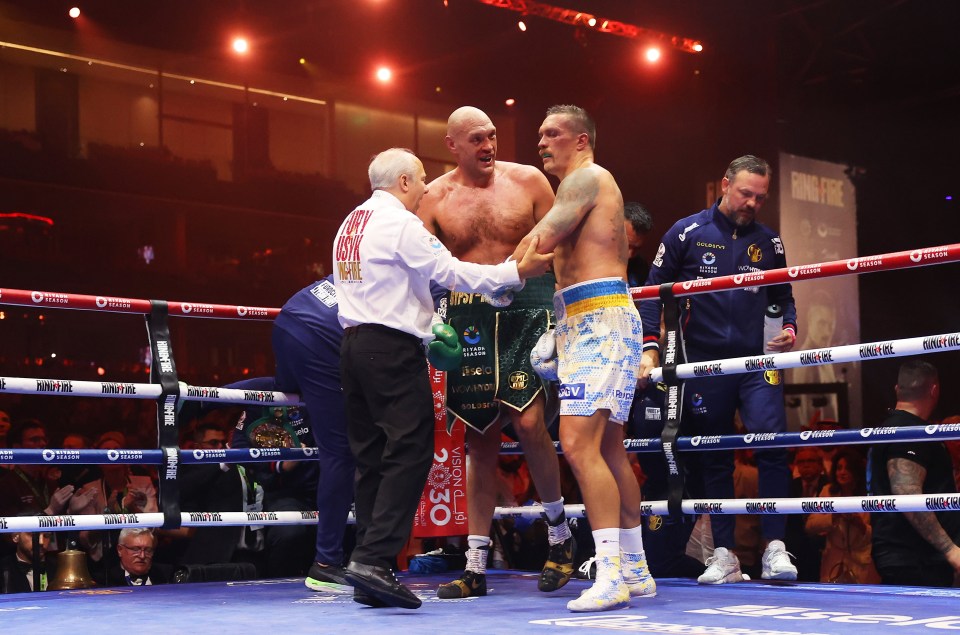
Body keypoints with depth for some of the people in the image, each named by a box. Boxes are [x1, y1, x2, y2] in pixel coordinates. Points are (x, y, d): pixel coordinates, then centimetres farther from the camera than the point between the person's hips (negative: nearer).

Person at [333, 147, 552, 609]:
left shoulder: (350, 223, 20)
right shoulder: (400, 222, -8)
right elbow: (450, 272, -11)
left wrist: (424, 330, 26)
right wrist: (517, 272, -6)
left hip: (354, 343, 9)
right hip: (392, 348, -9)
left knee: (371, 457, 7)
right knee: (410, 453, -10)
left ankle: (367, 578, 6)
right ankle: (374, 558, -20)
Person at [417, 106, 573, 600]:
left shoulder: (528, 181, 2)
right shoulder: (435, 199, 5)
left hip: (525, 309, -2)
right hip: (468, 318, 2)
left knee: (527, 422, -17)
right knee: (480, 440, 5)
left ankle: (559, 531, 8)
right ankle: (476, 566, 11)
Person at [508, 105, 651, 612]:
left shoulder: (587, 177, -5)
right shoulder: (585, 188, 25)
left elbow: (539, 241, -13)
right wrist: (553, 333, 18)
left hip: (600, 321, -11)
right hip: (587, 323, 11)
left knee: (577, 443, -19)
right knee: (607, 449, 13)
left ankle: (611, 576, -22)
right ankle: (635, 570, 20)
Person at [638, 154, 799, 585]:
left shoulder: (768, 241, 10)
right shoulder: (686, 233, 2)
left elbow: (783, 298, 21)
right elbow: (653, 290, 3)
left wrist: (789, 328, -1)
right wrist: (649, 346, -7)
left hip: (757, 360, 1)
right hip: (704, 363, -1)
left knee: (772, 443, -17)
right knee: (713, 460, 5)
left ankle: (775, 548, -10)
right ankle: (724, 556, 12)